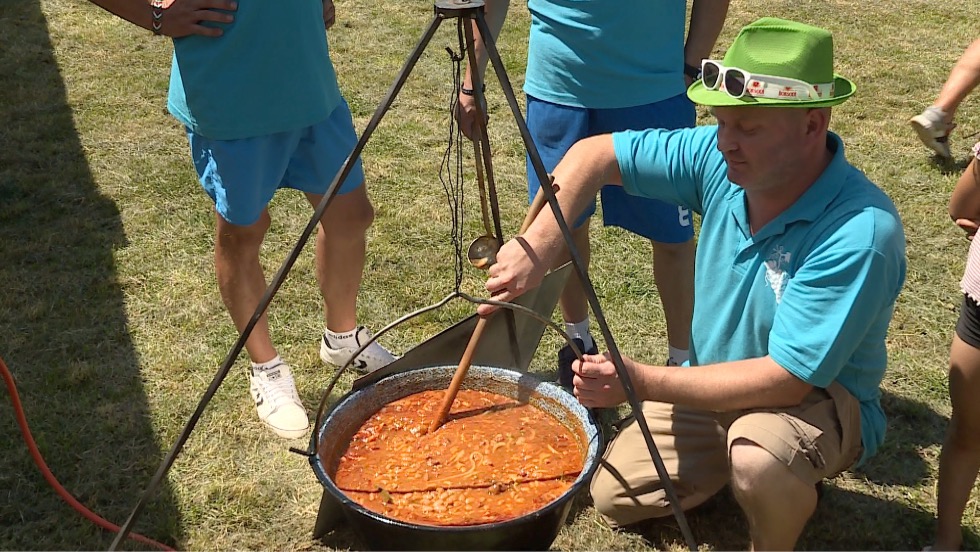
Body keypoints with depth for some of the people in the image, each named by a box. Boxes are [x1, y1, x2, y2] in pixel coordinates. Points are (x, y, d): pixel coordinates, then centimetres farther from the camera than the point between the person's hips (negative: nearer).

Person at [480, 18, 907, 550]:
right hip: (715, 385, 6)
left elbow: (787, 378, -34)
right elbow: (595, 155, -8)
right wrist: (536, 246, -24)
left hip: (817, 401, -6)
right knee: (612, 496, 2)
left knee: (758, 454, -38)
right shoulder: (719, 159, -15)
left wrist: (642, 382, -36)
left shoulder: (861, 232, -33)